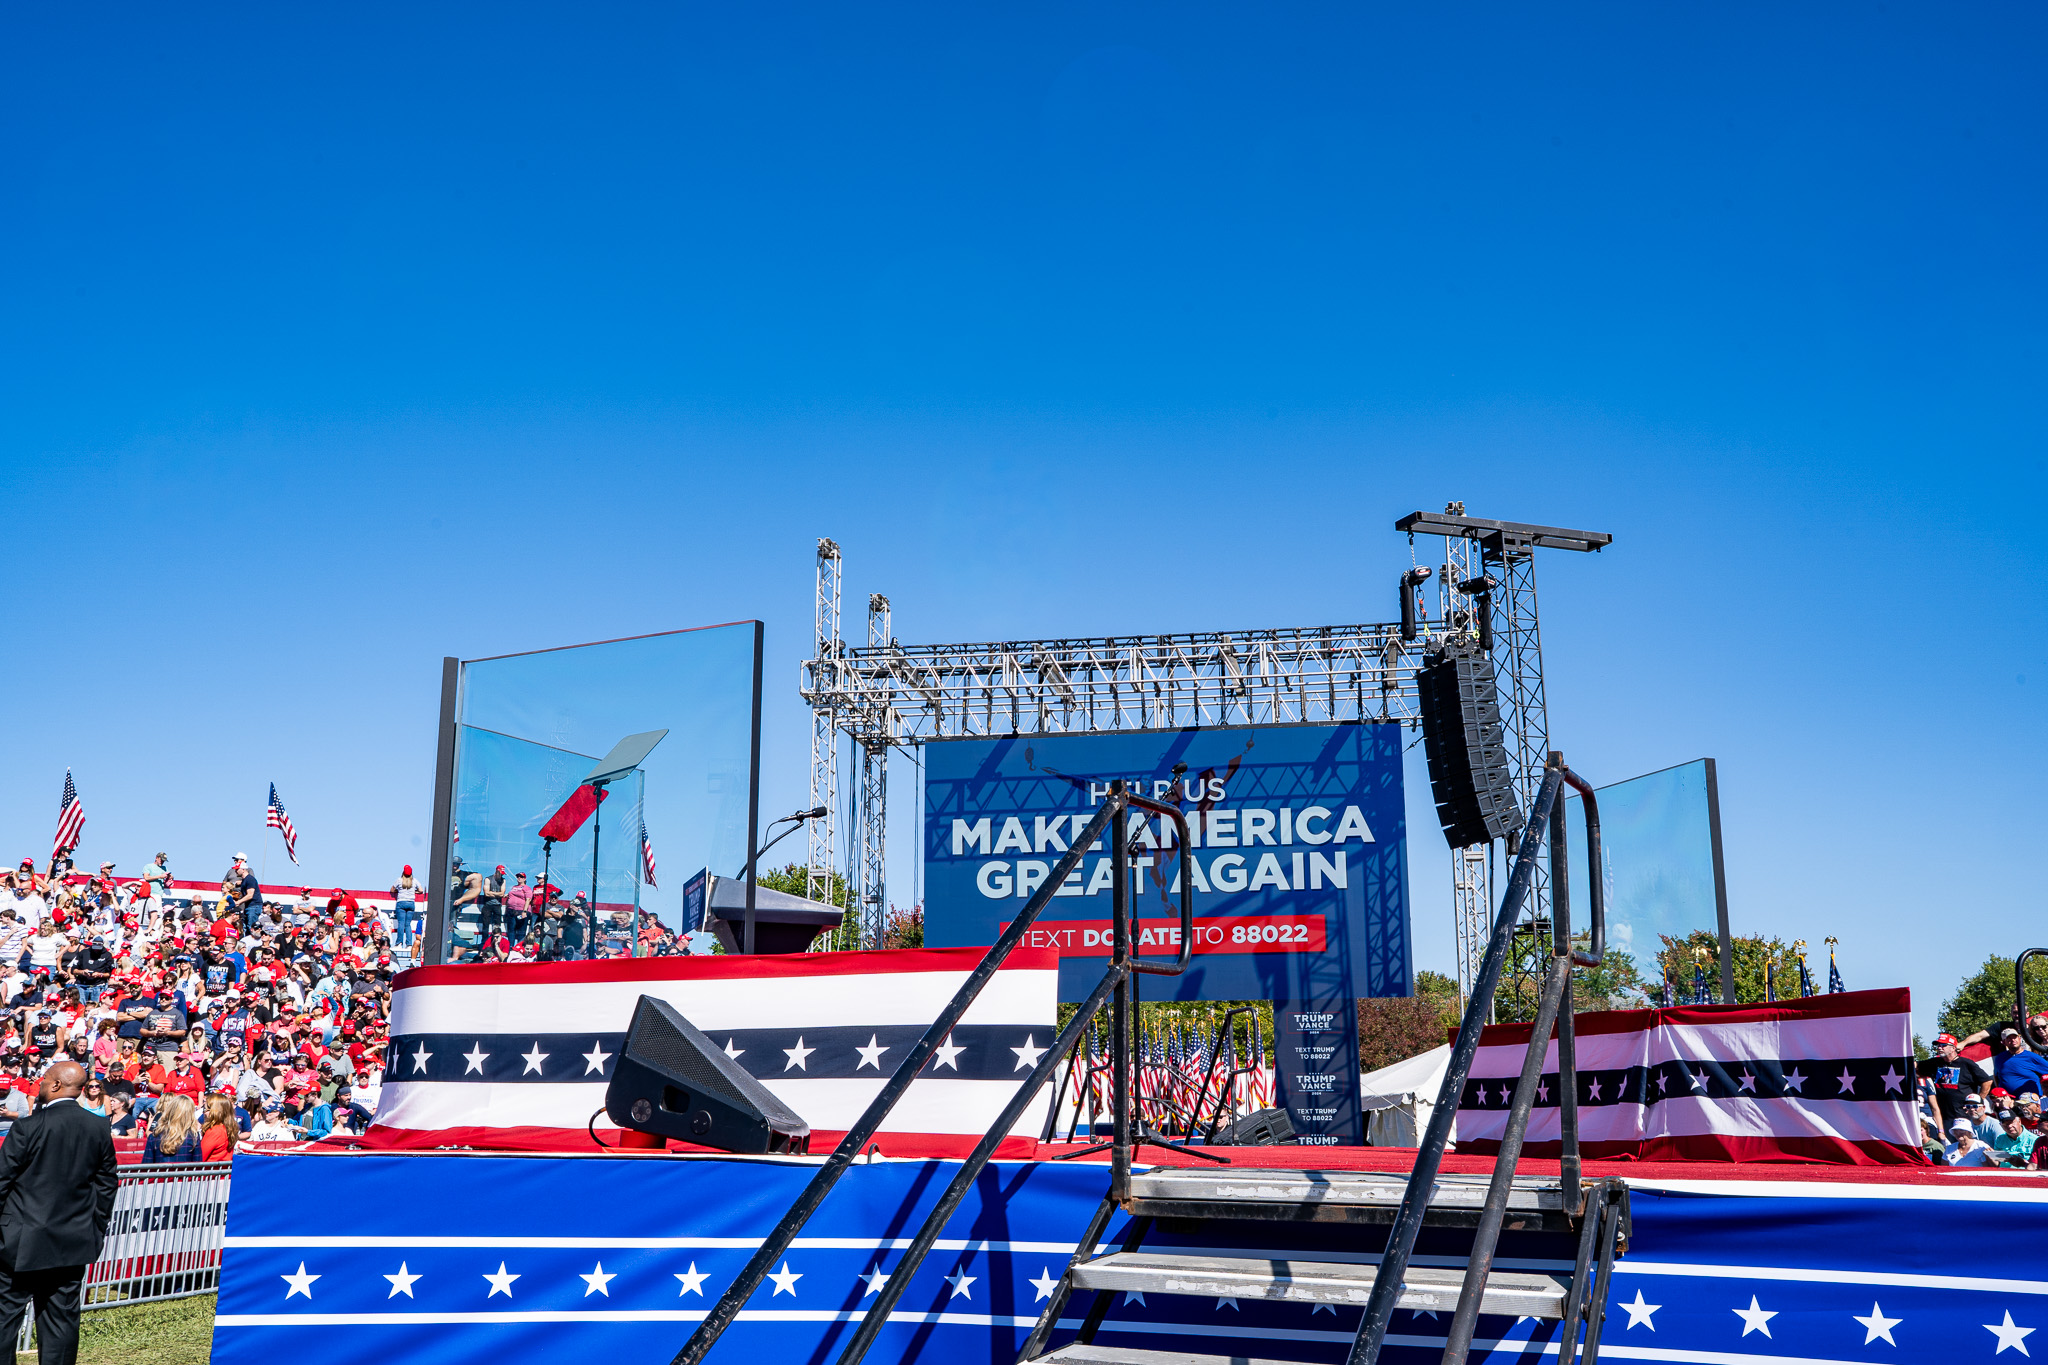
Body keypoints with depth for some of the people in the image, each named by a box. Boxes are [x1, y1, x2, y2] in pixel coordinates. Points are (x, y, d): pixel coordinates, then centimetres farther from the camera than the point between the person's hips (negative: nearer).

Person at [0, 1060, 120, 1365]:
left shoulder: (28, 1128, -13)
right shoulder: (100, 1128, 2)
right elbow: (107, 1182, 8)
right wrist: (96, 1229, 17)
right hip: (75, 1244, 5)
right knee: (63, 1316, 9)